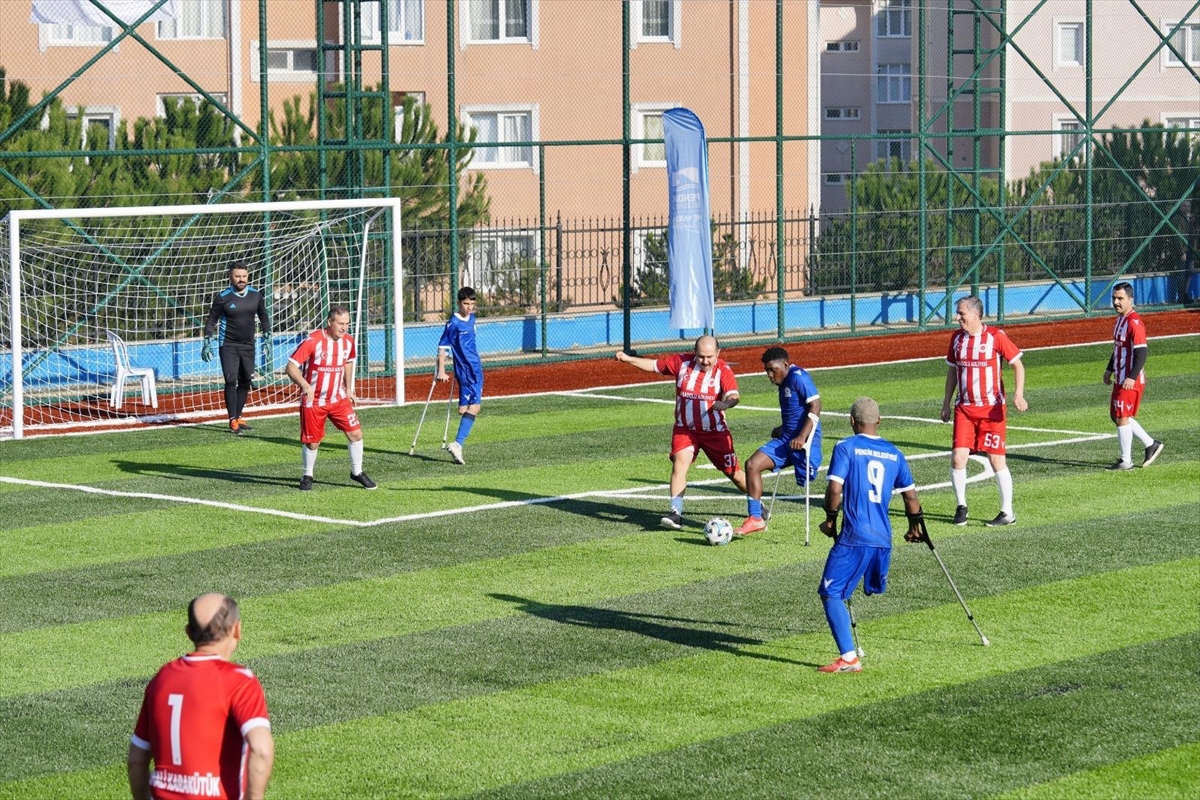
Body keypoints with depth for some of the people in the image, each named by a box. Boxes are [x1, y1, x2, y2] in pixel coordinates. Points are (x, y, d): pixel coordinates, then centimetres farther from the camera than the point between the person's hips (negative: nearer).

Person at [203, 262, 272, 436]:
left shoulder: (255, 295, 1)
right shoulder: (223, 297, -10)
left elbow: (263, 317, 14)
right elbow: (212, 320, -2)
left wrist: (267, 341, 12)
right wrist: (207, 344, -7)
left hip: (248, 345, 5)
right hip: (228, 345, -5)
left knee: (245, 382, 8)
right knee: (231, 381, -13)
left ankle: (238, 418, 19)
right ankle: (233, 421, -10)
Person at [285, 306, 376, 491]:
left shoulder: (348, 341, -3)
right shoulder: (312, 341, -21)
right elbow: (291, 366, -22)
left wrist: (348, 389, 16)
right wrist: (304, 385, -38)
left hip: (338, 398, 4)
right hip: (313, 401, -4)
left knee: (356, 434, -2)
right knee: (312, 442, 3)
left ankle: (357, 472, 18)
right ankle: (307, 476, 27)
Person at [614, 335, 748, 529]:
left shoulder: (723, 370, -14)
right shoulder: (681, 362, -6)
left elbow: (733, 395, -30)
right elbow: (654, 365, 5)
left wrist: (726, 403, -53)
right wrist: (629, 359, -5)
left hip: (715, 431, -1)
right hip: (685, 430, 2)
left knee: (733, 473, 6)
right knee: (680, 462, -22)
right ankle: (675, 513, -22)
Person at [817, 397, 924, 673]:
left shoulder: (846, 448, -3)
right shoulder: (894, 454, 13)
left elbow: (835, 488, -12)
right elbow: (911, 495, 16)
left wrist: (830, 518, 4)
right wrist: (915, 527, 33)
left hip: (854, 537, -6)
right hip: (883, 538, 6)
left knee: (830, 593, -6)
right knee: (875, 592, 23)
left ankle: (849, 658, -16)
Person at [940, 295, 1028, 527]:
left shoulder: (996, 336, -9)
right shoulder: (957, 338, 6)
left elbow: (1018, 364, -5)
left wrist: (1018, 394, -18)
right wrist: (946, 403, 17)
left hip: (992, 409, -4)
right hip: (964, 409, 4)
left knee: (997, 460, -1)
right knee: (958, 457, -7)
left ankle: (1008, 512, 11)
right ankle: (961, 506, 11)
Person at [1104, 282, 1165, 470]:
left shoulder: (1134, 322, -17)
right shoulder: (1120, 319, 13)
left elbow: (1141, 352, -22)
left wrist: (1132, 377, -27)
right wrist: (1109, 369, 24)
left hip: (1130, 381, -10)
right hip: (1120, 378, 10)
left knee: (1122, 417, -5)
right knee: (1116, 415, 14)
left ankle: (1126, 461, 4)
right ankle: (1150, 444, 24)